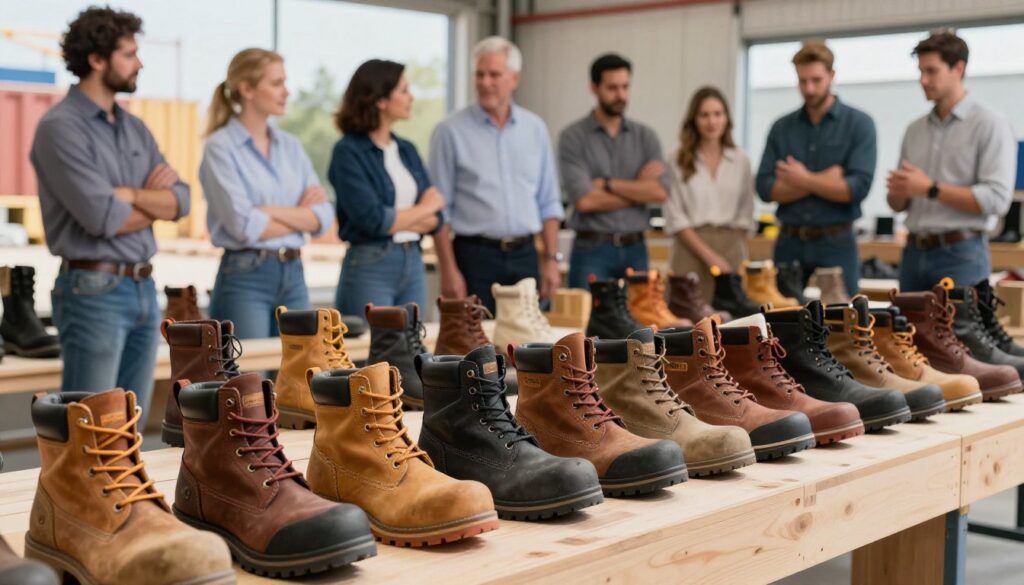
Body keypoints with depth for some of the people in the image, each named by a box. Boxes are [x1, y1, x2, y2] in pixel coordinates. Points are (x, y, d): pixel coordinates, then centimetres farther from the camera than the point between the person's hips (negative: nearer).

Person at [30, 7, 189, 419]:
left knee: (130, 428, 12)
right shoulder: (61, 127, -10)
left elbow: (181, 200, 5)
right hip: (93, 292, -7)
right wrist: (154, 201, -1)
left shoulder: (135, 128, 13)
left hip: (143, 289, 8)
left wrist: (130, 194, -12)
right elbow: (103, 218, -18)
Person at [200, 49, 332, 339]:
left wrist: (272, 211, -11)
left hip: (293, 275, 6)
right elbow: (244, 226, -15)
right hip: (245, 278, -6)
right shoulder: (221, 147, -6)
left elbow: (324, 216, 3)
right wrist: (300, 215, -2)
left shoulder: (290, 146, 11)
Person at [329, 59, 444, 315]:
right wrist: (423, 208, -3)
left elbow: (435, 218, 7)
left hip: (414, 263, 6)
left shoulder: (407, 150, 12)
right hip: (369, 266, -6)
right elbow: (373, 220, -17)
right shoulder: (348, 152, -8)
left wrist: (396, 219, -11)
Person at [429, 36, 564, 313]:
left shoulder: (535, 128, 9)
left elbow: (548, 203, 12)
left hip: (524, 256, 4)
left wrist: (552, 259, 5)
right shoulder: (451, 132, -3)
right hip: (475, 256, -3)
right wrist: (448, 271, -10)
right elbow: (440, 209, -4)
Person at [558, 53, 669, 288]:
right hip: (591, 251, -3)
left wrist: (608, 184, -9)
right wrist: (639, 189, -4)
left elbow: (660, 191, -5)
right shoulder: (573, 137, -3)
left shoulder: (645, 136, 9)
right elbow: (584, 200, -14)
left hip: (635, 250, 4)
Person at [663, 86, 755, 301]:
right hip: (692, 246, -2)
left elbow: (745, 215, 13)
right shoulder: (679, 161, 2)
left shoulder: (741, 161, 11)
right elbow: (675, 217, -3)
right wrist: (708, 255, -9)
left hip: (732, 246, 2)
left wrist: (739, 252, 1)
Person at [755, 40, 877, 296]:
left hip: (836, 242, -3)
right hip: (789, 242, 3)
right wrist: (823, 181, -11)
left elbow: (858, 187, -13)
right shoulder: (781, 128, 8)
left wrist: (803, 180, -7)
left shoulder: (859, 124, -1)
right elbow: (765, 189, -2)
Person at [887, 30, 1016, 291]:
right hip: (914, 253, 6)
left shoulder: (989, 124, -4)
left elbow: (996, 198, -14)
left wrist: (930, 189, -15)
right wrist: (899, 190, -5)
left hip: (961, 255, -6)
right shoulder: (915, 130, 15)